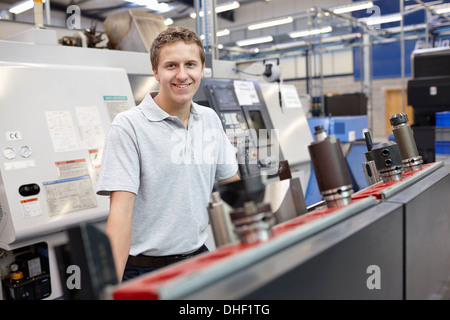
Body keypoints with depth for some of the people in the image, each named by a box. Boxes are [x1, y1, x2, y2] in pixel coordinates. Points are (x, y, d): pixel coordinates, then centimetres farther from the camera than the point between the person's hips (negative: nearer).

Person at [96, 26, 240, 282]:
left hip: (198, 258, 5)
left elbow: (231, 182, 13)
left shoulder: (210, 119, 4)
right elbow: (121, 208, -19)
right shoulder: (129, 126, -13)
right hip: (145, 270, -5)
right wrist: (111, 286, -23)